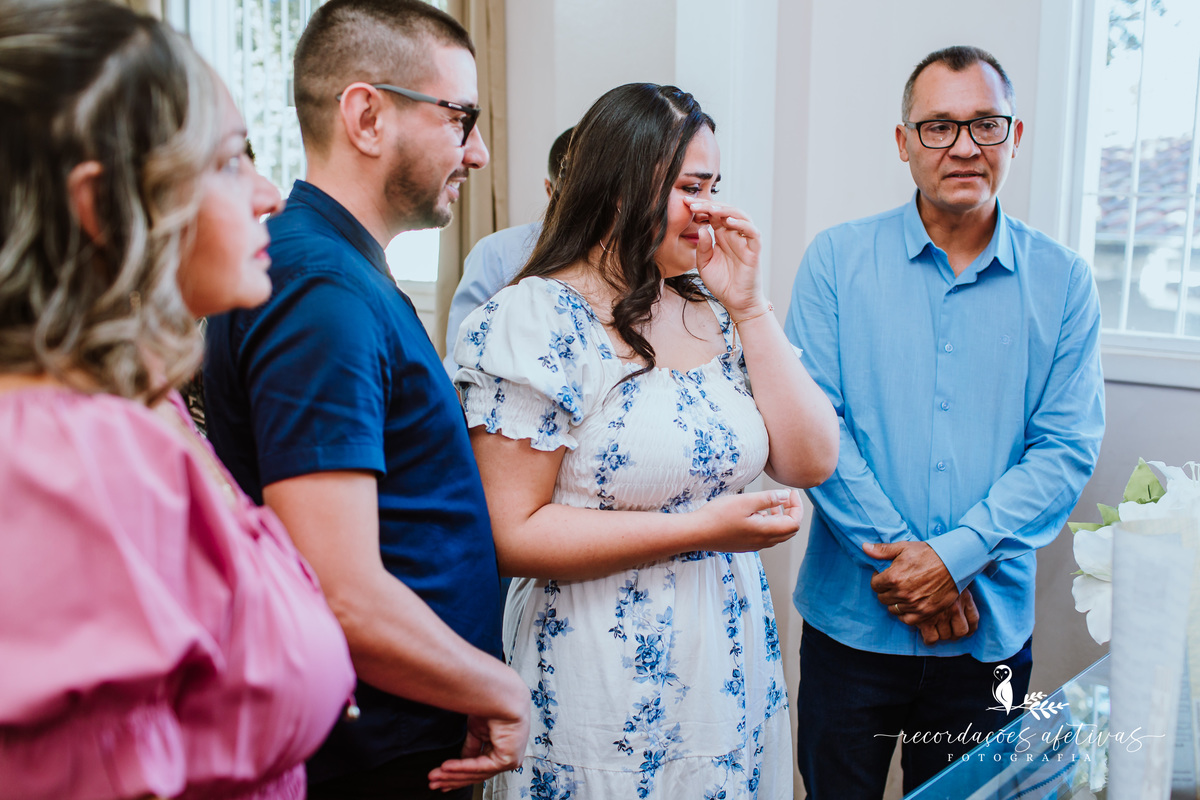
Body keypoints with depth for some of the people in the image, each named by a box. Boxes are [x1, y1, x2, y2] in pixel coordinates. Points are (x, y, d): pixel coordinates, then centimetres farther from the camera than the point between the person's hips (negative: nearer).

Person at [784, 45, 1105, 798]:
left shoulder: (1062, 280, 1)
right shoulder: (837, 259, -3)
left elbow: (1067, 447, -4)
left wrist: (954, 555, -14)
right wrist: (897, 557, -13)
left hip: (991, 627, 1)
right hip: (854, 615, -1)